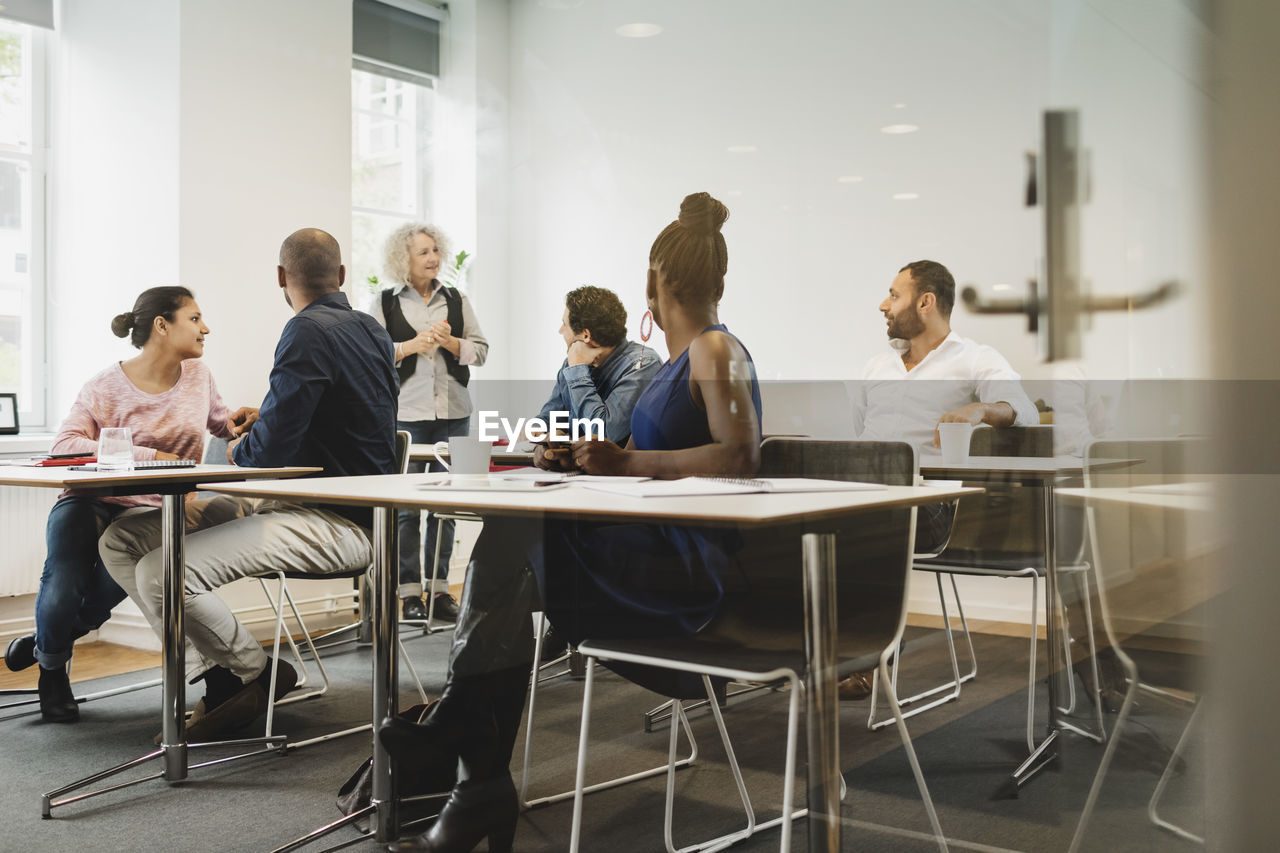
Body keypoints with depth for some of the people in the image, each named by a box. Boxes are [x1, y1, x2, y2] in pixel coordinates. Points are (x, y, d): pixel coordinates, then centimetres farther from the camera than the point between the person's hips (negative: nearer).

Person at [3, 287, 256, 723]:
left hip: (151, 509, 3)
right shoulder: (107, 386, -9)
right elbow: (64, 445, -22)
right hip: (90, 501, -2)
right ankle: (51, 668, 10)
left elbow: (219, 420, 25)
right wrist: (148, 456, -29)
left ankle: (46, 645, 5)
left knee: (117, 573, -29)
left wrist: (235, 423, -1)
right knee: (65, 582, -27)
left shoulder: (197, 375, 5)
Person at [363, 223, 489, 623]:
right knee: (406, 505, -3)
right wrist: (412, 345, -12)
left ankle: (440, 587, 12)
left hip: (453, 413, 3)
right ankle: (409, 591, 5)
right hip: (405, 414, -3)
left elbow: (480, 350, 9)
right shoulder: (384, 304, 4)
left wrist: (450, 342, -8)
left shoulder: (456, 300, 11)